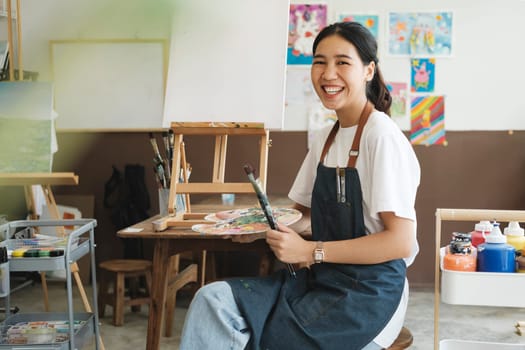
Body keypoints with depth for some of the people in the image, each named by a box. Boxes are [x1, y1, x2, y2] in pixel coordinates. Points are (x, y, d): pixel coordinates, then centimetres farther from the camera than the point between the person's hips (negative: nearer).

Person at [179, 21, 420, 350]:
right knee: (213, 299, -16)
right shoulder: (326, 138, 12)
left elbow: (401, 241, -17)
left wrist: (311, 251, -17)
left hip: (369, 294, -6)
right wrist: (288, 236, -3)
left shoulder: (382, 136, -12)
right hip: (320, 279, 7)